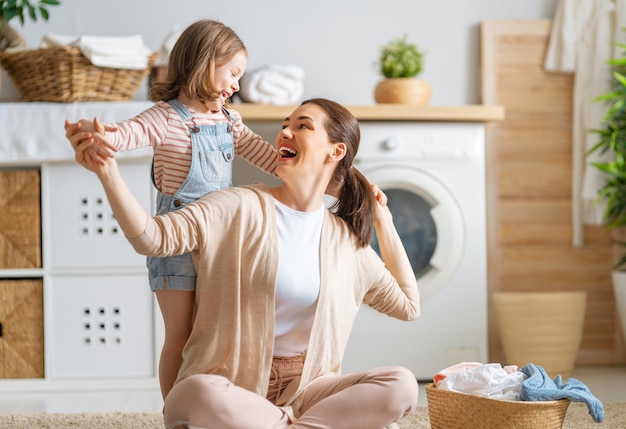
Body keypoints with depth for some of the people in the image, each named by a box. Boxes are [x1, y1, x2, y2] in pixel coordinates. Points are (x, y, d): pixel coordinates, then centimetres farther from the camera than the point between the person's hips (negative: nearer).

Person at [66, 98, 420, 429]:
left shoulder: (344, 238, 10)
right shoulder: (239, 208, -2)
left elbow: (407, 304, 18)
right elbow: (153, 236, -15)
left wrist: (383, 222, 15)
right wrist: (107, 171, -30)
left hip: (305, 386, 3)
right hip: (232, 385, -3)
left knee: (401, 384, -24)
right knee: (195, 394, -39)